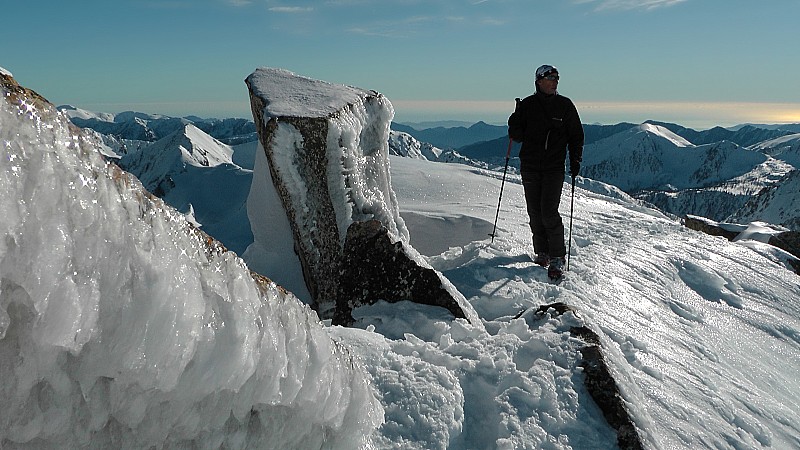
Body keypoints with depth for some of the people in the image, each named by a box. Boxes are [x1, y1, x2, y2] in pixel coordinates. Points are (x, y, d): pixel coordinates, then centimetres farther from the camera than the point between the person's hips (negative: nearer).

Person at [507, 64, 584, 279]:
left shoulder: (565, 105, 4)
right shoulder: (527, 105, 5)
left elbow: (576, 135, 10)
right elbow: (516, 136, 7)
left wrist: (575, 160, 1)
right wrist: (516, 123, -14)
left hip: (554, 167, -2)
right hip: (530, 166, 2)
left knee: (549, 213, -10)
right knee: (535, 212, 6)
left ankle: (557, 258, -2)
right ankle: (542, 252, 20)